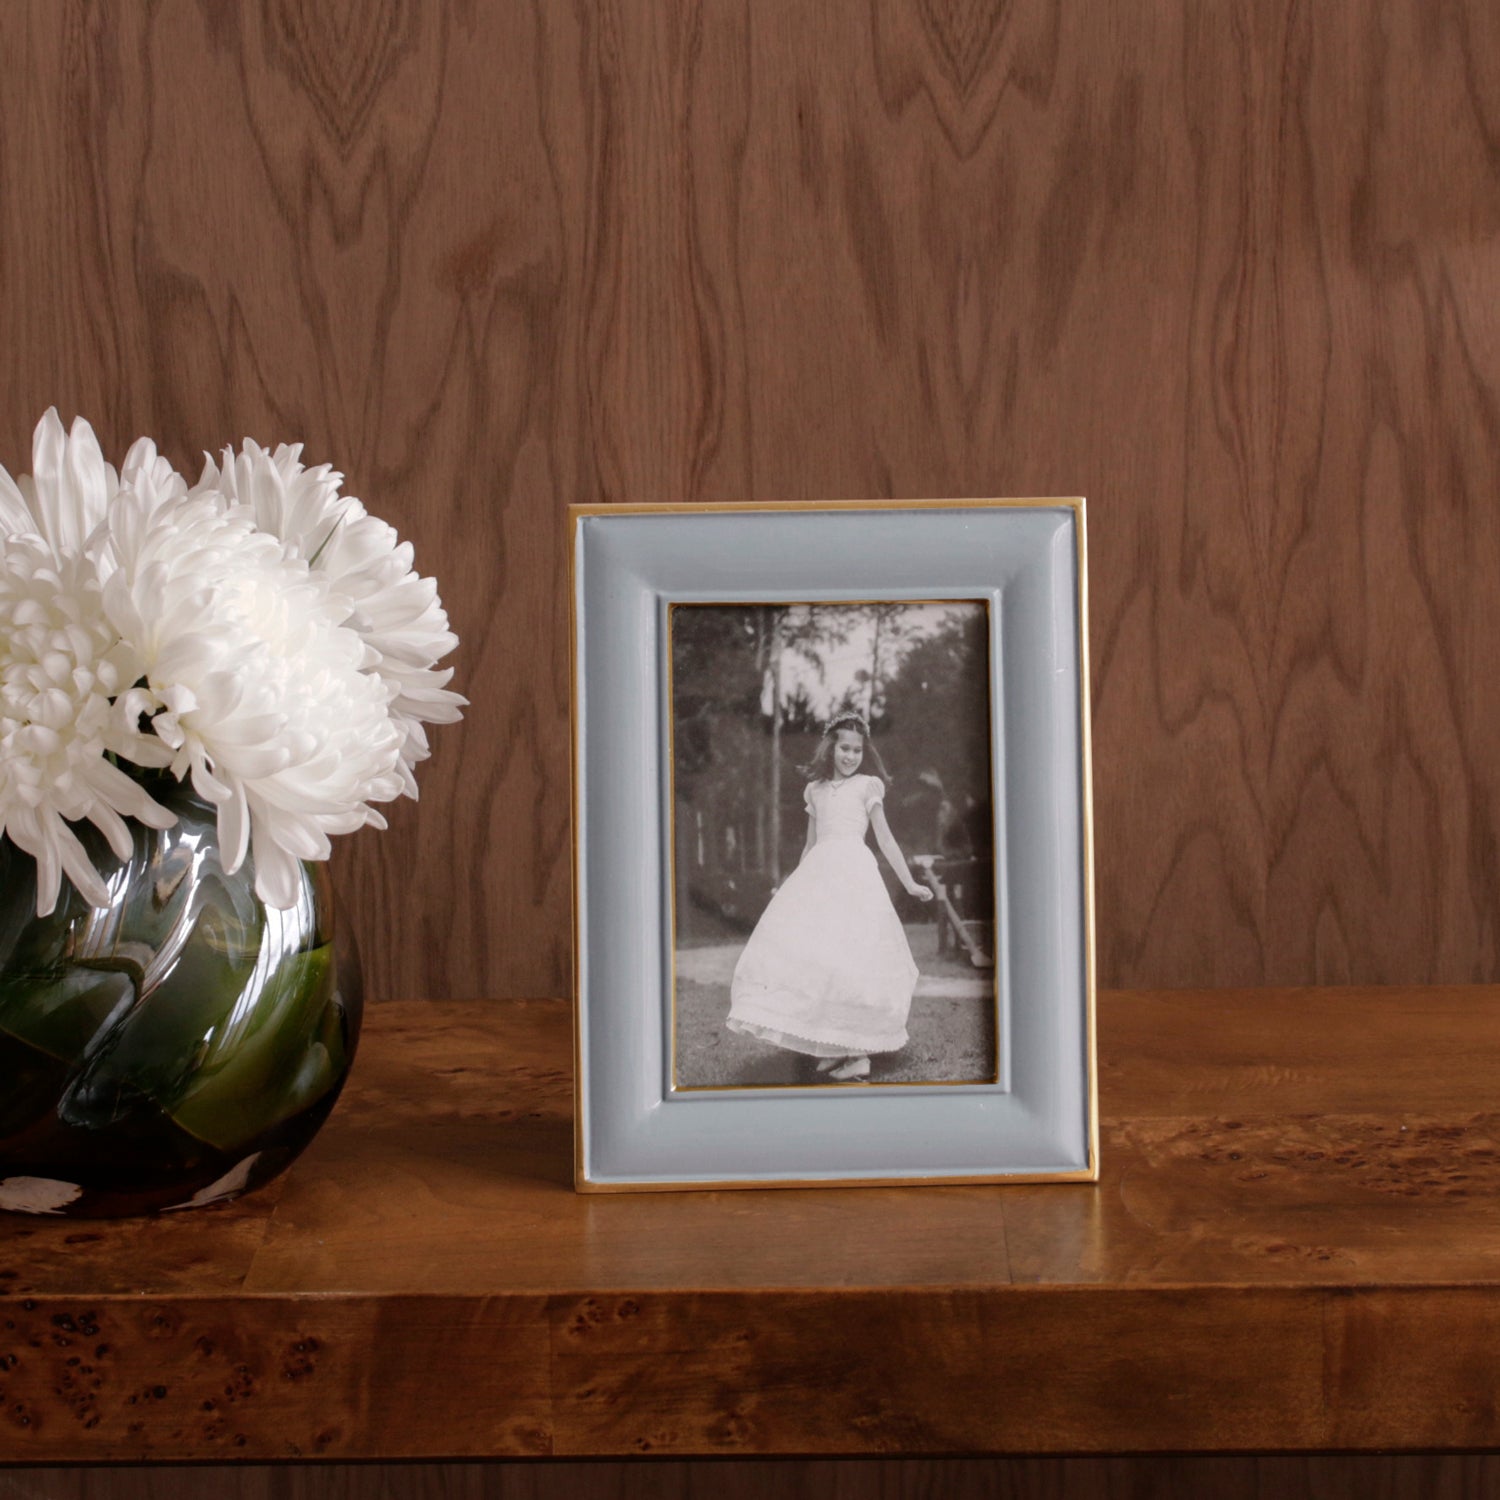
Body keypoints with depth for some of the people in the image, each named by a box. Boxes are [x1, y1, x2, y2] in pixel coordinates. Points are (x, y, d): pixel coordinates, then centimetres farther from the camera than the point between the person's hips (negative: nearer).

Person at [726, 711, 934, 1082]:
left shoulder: (866, 786, 8)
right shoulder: (815, 790, 18)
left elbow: (885, 839, 10)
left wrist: (910, 883, 8)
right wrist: (793, 883, 27)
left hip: (854, 872, -4)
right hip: (817, 874, 4)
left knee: (849, 954, -13)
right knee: (808, 953, -6)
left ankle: (856, 1053, -10)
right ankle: (834, 1048, 2)